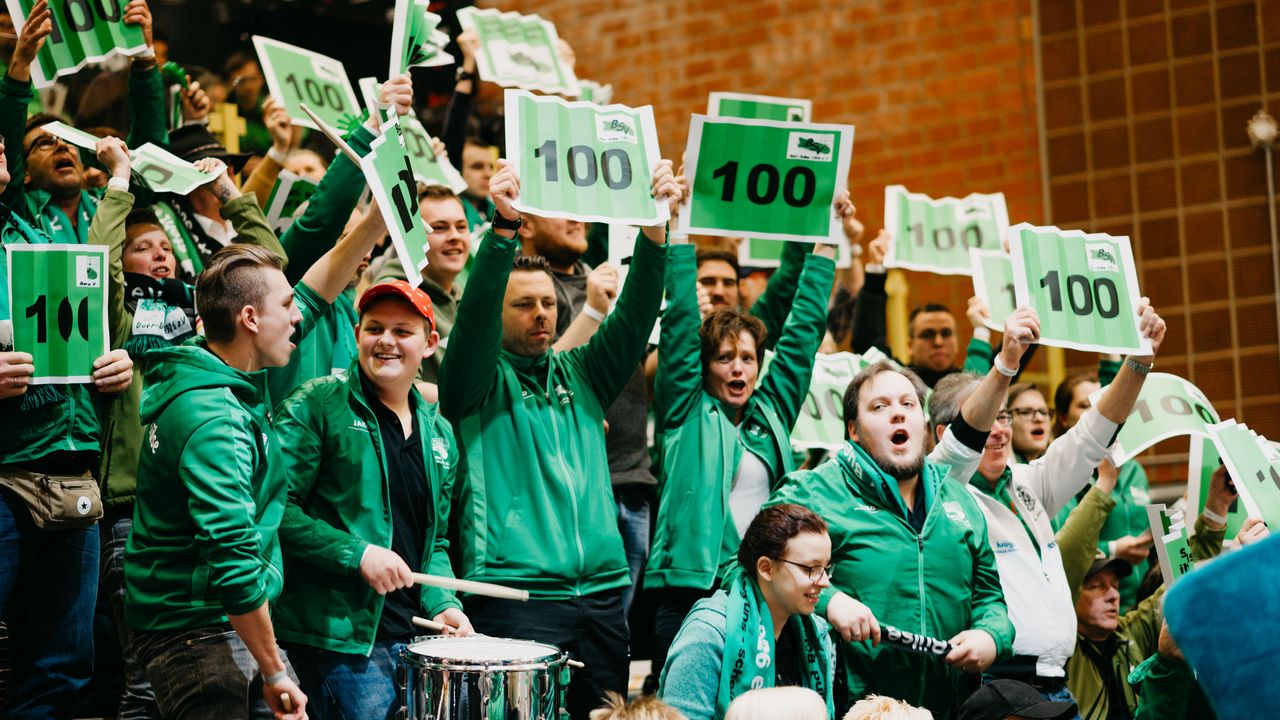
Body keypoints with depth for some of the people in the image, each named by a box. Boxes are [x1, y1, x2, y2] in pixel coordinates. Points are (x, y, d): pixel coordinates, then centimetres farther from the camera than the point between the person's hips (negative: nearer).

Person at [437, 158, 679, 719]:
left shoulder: (582, 375, 17)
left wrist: (655, 228, -9)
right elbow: (474, 313, -13)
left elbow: (635, 315, 6)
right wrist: (504, 228, -27)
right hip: (514, 593, -5)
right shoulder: (481, 381, 5)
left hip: (600, 594, 5)